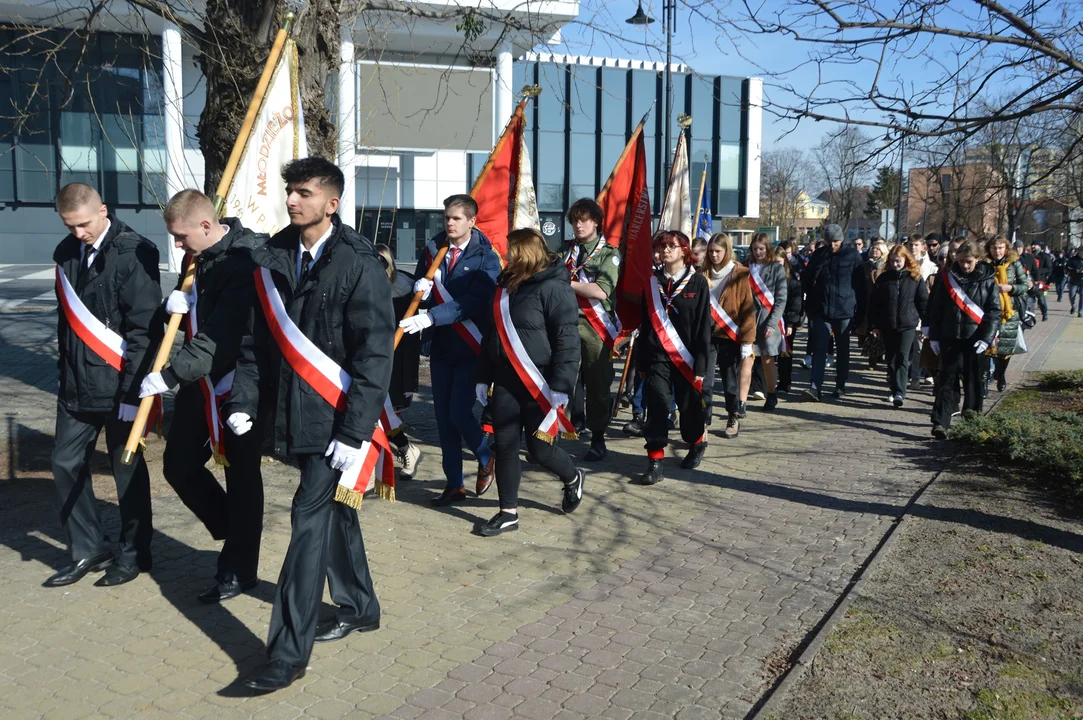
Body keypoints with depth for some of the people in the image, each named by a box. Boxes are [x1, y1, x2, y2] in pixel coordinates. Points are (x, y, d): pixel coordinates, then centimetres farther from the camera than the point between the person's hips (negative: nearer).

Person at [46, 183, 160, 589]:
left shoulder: (133, 254, -13)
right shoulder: (66, 254, 8)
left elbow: (145, 328, -16)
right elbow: (67, 317, 16)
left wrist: (133, 390, -18)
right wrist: (65, 369, 14)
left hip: (118, 384, -6)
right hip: (77, 384, 7)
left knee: (128, 471, 6)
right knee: (66, 465, 10)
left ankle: (133, 555, 22)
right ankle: (88, 551, 25)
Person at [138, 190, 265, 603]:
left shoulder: (248, 257, -19)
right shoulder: (198, 255, 7)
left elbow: (221, 336, -25)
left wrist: (167, 376, -24)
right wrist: (179, 302, -4)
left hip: (239, 383, -8)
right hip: (199, 381, 8)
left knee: (241, 476, 5)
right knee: (179, 466, 13)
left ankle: (238, 570, 20)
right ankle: (233, 536, 34)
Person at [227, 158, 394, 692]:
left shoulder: (359, 264, -14)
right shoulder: (274, 257, 6)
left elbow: (375, 354, -17)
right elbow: (259, 335, 12)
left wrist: (355, 431, -20)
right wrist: (244, 399, 6)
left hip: (336, 417, -6)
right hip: (293, 413, 7)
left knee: (311, 519, -6)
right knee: (334, 509, 19)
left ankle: (288, 653, 3)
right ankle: (359, 607, 38)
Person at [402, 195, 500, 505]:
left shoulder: (486, 258, -8)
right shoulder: (433, 250, 7)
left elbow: (473, 303, -20)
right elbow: (423, 290, 13)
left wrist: (430, 317, -29)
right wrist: (421, 290, -12)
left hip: (470, 348, -5)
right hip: (440, 346, 5)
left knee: (459, 411, -10)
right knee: (443, 417, 7)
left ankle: (486, 459, 20)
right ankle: (454, 484, 19)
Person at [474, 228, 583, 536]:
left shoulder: (554, 288, -13)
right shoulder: (507, 284, 12)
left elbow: (567, 341, -18)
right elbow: (493, 334, 17)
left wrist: (561, 387, -23)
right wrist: (483, 378, 16)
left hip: (540, 385, -7)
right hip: (506, 381, 7)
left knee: (540, 448, 1)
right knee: (504, 446, 5)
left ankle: (572, 479, 33)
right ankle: (508, 513, 17)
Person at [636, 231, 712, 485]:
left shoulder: (697, 282, -2)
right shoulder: (652, 282, 7)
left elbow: (704, 326, -5)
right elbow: (645, 323, 9)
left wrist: (700, 364, -10)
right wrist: (641, 360, 6)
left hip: (686, 357, -2)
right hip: (656, 356, 2)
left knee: (689, 406, 11)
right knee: (657, 406, -8)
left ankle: (697, 443, 39)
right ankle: (655, 462, -5)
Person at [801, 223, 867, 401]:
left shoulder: (852, 256, -1)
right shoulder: (819, 255, 5)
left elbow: (860, 285, 1)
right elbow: (806, 280, 11)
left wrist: (860, 311, -2)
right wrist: (811, 303, 2)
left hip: (845, 311, -1)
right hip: (821, 311, 1)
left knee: (843, 349, 11)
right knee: (819, 348, -6)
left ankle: (840, 386, 22)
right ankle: (815, 386, -11)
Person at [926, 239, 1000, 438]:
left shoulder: (987, 280, -1)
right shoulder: (947, 277, 1)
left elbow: (994, 311, -2)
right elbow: (935, 308, 3)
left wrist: (986, 338, -12)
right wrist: (934, 337, 0)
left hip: (975, 339, 0)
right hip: (950, 338, 0)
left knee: (974, 381, 9)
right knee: (947, 379, -2)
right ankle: (940, 422, -7)